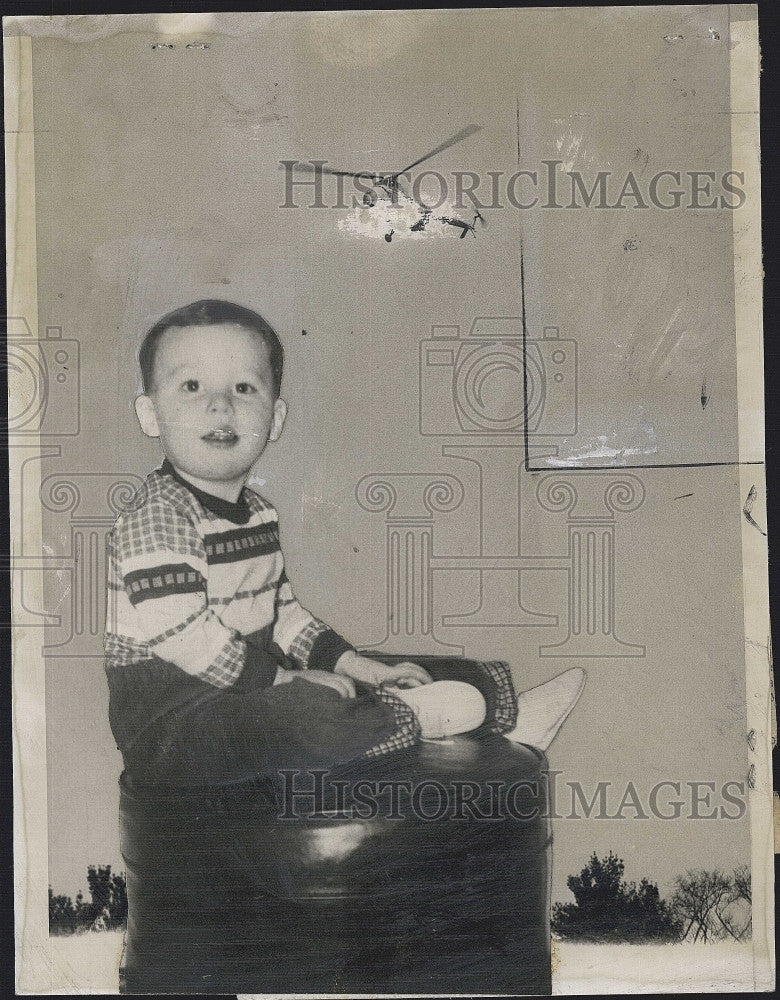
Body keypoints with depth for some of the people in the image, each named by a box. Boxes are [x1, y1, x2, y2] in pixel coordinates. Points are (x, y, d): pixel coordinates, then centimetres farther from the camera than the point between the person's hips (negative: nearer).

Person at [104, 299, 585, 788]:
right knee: (310, 714, -29)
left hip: (245, 689, 9)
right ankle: (411, 715, -13)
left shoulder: (256, 510, 12)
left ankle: (500, 708, 7)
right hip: (167, 713, -9)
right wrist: (285, 680, -18)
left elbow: (280, 610, 18)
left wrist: (357, 666, 9)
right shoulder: (155, 517, -18)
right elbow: (182, 635, -24)